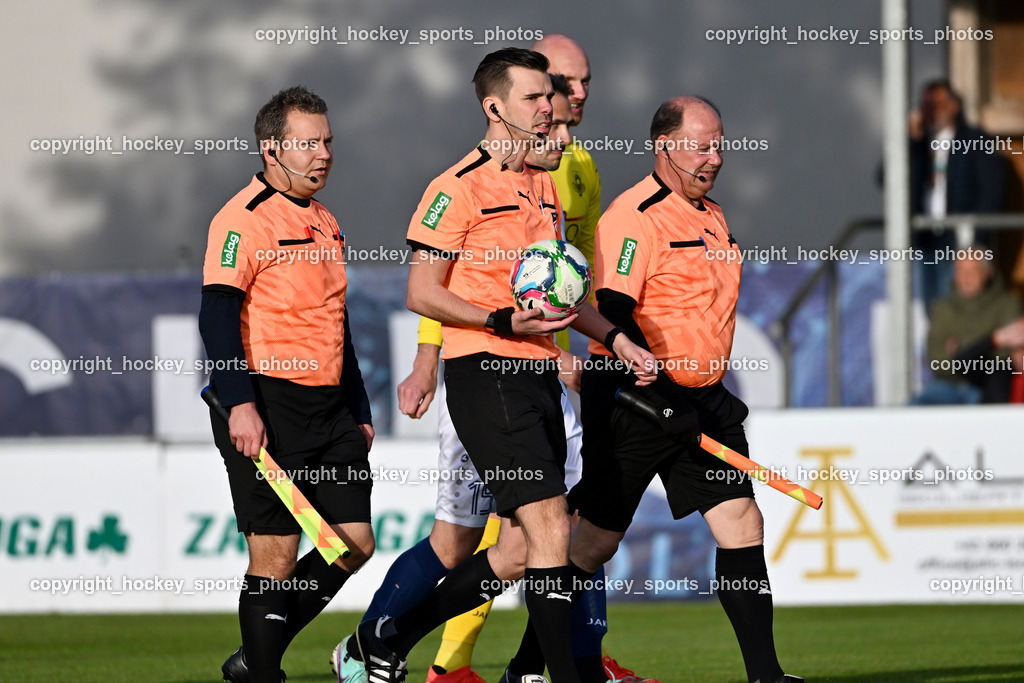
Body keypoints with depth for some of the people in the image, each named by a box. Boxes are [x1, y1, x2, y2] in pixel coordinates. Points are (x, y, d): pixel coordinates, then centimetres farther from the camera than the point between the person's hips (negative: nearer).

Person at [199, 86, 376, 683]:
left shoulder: (326, 223, 18)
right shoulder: (244, 219, -9)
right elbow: (218, 315, -17)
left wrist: (359, 409, 24)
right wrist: (240, 404, -26)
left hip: (329, 406, 8)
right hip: (267, 406, -8)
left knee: (355, 542, 5)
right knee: (277, 554, -9)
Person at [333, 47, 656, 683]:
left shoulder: (545, 187, 18)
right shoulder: (460, 187, -8)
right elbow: (423, 294, -10)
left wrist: (616, 338, 18)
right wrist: (504, 322, -21)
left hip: (539, 374, 8)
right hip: (485, 372, -8)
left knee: (518, 553, 7)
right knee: (549, 525, -16)